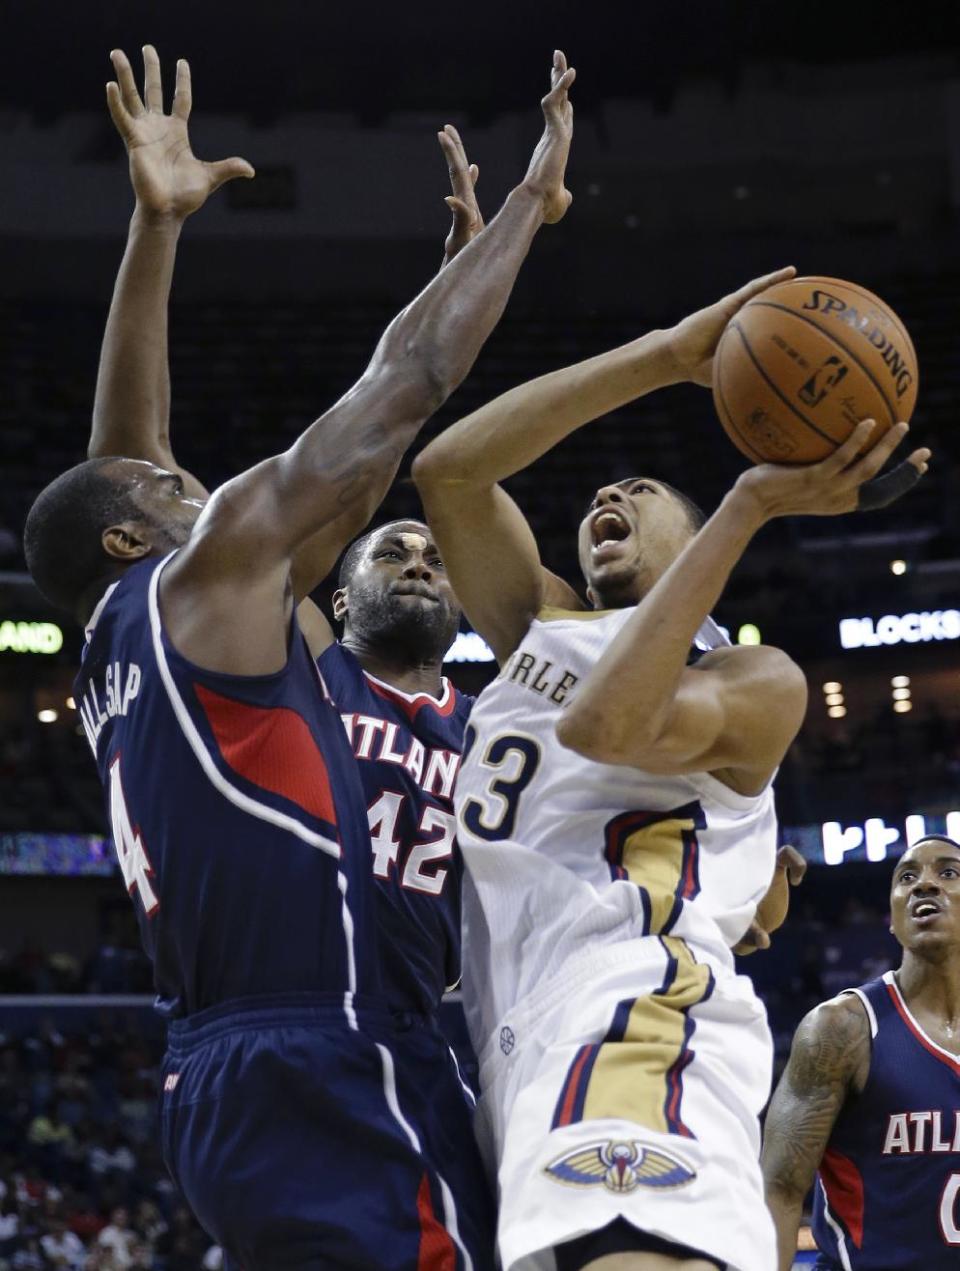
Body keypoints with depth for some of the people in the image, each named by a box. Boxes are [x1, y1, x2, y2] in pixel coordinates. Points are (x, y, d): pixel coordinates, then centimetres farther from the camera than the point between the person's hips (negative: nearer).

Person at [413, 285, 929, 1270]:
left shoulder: (755, 681, 10)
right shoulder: (534, 631, 27)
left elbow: (606, 723, -13)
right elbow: (447, 469, 10)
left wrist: (749, 506, -9)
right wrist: (668, 356, 4)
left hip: (635, 1028, -7)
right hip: (518, 1049, 7)